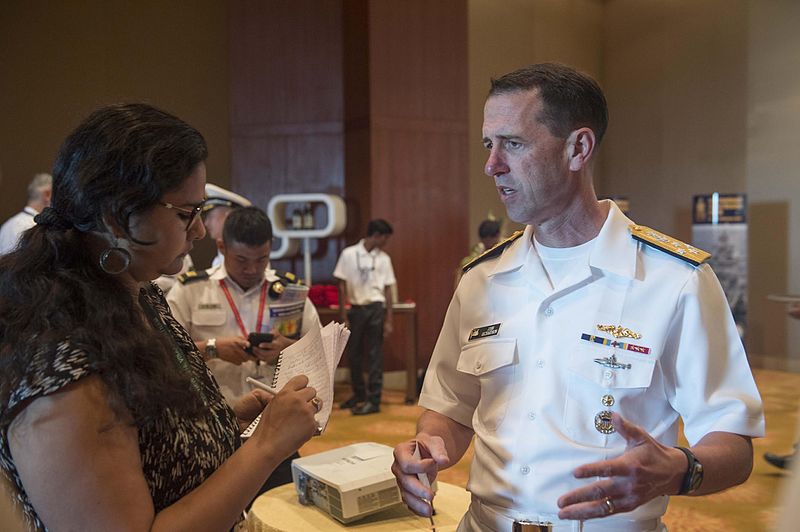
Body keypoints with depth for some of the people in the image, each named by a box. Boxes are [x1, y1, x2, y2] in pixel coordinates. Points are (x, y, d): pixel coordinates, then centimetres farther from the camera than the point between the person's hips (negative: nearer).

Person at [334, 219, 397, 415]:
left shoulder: (383, 259, 2)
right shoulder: (349, 254, -2)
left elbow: (387, 290, 4)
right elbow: (342, 286, 0)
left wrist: (389, 320, 1)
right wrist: (343, 316, -3)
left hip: (376, 308, -1)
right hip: (355, 308, 1)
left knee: (375, 355, 0)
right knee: (353, 354, 11)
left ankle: (374, 400, 7)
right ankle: (359, 394, 29)